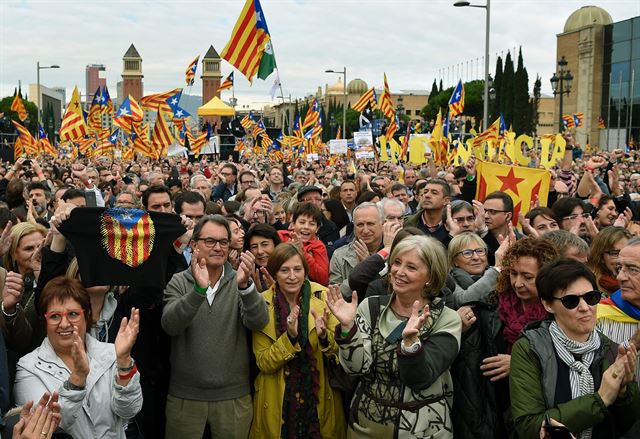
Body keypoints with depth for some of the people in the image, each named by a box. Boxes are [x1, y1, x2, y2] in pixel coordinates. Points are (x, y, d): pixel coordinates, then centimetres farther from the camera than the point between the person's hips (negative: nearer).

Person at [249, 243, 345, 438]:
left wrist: (324, 336, -26)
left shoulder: (323, 296, -8)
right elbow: (263, 363, -10)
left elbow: (341, 352, -7)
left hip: (320, 398, 1)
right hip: (278, 401, 0)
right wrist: (290, 336, -25)